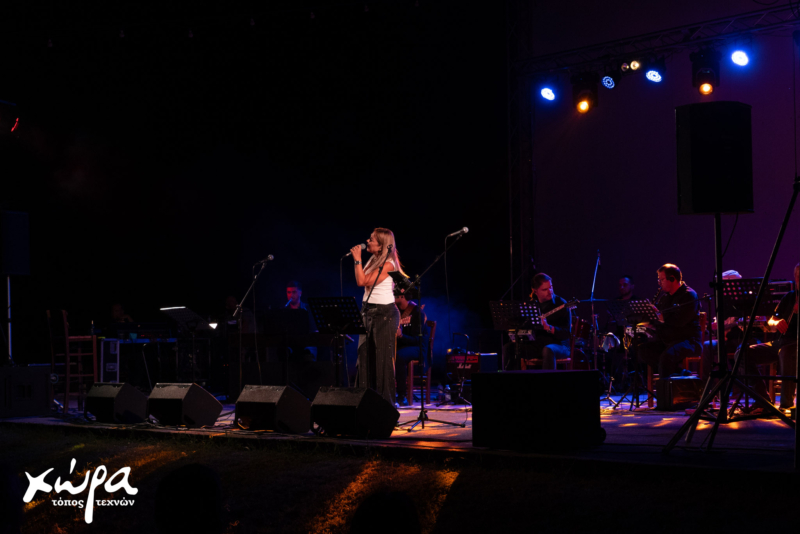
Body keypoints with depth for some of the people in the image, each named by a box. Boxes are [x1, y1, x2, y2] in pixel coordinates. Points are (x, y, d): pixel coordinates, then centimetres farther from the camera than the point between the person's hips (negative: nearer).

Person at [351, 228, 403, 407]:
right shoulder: (372, 261, 10)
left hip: (384, 313, -9)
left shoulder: (388, 264, -16)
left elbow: (362, 281, -20)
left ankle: (386, 402, 1)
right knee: (365, 357, 7)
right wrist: (356, 260, 8)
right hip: (369, 311, 9)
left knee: (383, 358, -4)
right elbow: (361, 280, 12)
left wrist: (357, 259, -14)